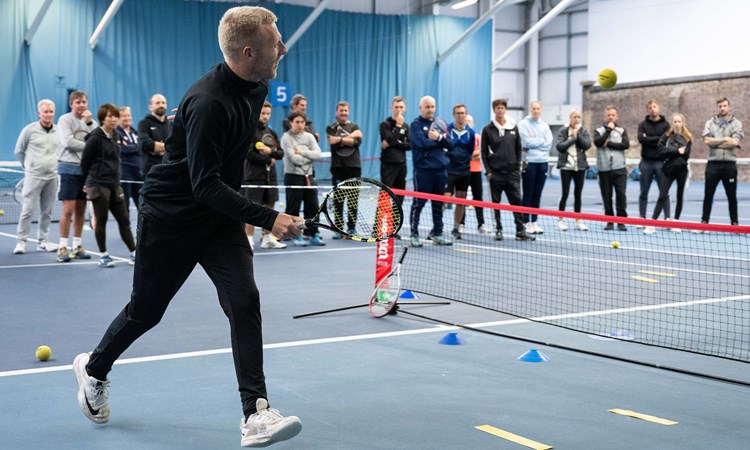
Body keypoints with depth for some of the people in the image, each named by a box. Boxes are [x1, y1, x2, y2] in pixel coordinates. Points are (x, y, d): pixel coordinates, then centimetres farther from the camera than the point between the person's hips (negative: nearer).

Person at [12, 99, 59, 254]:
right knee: (28, 210, -4)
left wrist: (54, 165, 11)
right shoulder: (30, 130, -3)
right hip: (33, 176, -3)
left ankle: (42, 241, 16)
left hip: (52, 177, 3)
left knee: (47, 211, 7)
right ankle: (21, 241, 3)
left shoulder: (59, 131, 5)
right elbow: (18, 151, 6)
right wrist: (29, 165, 7)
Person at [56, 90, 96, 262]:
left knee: (81, 210, 8)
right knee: (68, 210, -8)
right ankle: (62, 247, -2)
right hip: (69, 168, -5)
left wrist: (89, 123, -11)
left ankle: (77, 246, 15)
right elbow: (68, 142, -17)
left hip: (87, 169, 5)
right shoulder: (65, 120, -3)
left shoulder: (90, 121, 11)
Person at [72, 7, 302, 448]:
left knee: (244, 301, -12)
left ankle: (255, 414, -9)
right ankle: (94, 369, 41)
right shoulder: (207, 103, -29)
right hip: (169, 216, -6)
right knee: (145, 311, 11)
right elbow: (205, 185, -32)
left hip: (221, 215, 6)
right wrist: (267, 218, -36)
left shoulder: (258, 87, -2)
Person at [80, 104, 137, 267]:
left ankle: (133, 253, 13)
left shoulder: (114, 136, 10)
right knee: (101, 221, 1)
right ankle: (103, 255, 10)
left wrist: (115, 177, 16)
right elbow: (85, 161, -5)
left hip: (114, 185, 7)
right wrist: (89, 181, 7)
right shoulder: (95, 138, -11)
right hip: (99, 186, -7)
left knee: (124, 219, 8)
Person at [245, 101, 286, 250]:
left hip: (270, 176, 6)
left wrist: (270, 151, -11)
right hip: (254, 176, -6)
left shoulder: (272, 133, 14)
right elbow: (249, 154, -15)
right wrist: (269, 160, -10)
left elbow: (280, 153, 9)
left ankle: (267, 239, 16)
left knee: (269, 207, 8)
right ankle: (249, 239, -1)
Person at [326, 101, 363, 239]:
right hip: (338, 167, -1)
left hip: (354, 166, 1)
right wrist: (350, 137, -8)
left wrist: (340, 139, -14)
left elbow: (358, 141, -7)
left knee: (353, 199, 2)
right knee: (338, 200, 0)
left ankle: (352, 228, 9)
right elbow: (334, 143, -10)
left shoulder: (354, 127, 12)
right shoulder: (331, 128, 7)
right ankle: (338, 228, 5)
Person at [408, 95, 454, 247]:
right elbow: (423, 142, -19)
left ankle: (437, 233, 19)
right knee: (419, 203, -3)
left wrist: (439, 137, -12)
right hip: (423, 170, -5)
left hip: (441, 170, 6)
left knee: (438, 204, 10)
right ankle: (414, 235, 2)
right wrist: (440, 141, -5)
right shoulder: (416, 124, -2)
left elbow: (450, 145, 7)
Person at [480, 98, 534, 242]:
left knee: (517, 201, -3)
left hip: (512, 172, 2)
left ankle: (520, 231, -2)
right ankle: (498, 230, 12)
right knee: (496, 202, 4)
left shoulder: (513, 127, 9)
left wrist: (518, 167, 5)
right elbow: (484, 152, 2)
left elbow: (519, 149, 13)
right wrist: (488, 171, -4)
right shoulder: (487, 129, 2)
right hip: (495, 172, -2)